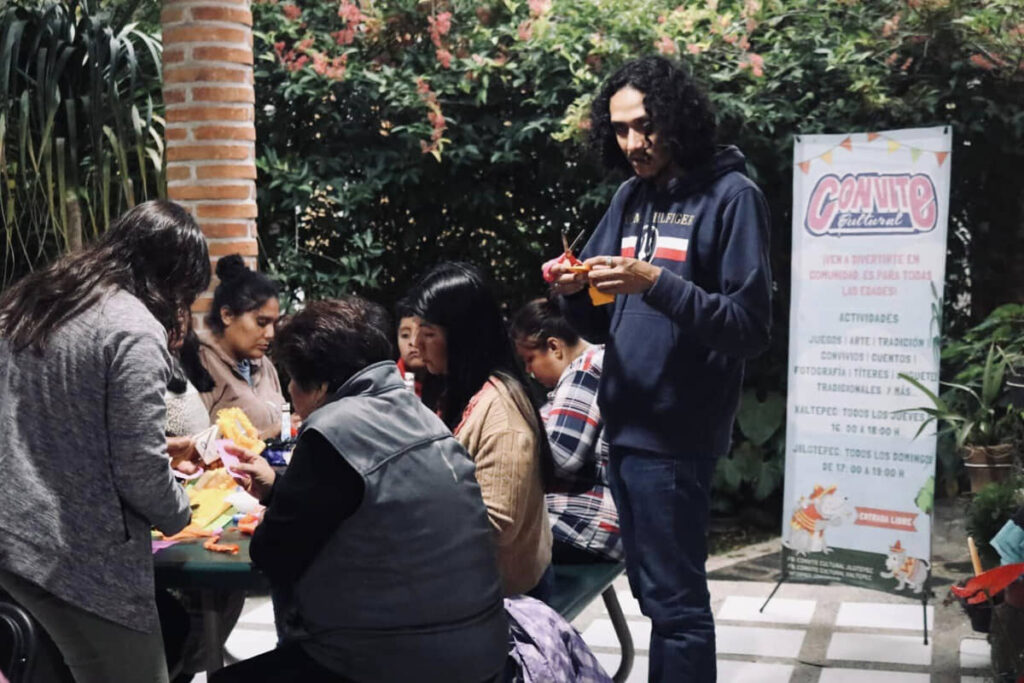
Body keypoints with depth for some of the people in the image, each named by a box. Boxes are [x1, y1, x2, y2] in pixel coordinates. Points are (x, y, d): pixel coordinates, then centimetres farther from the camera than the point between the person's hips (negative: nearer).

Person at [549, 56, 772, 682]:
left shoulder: (731, 197, -8)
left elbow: (751, 327, -16)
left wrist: (655, 284, -25)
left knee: (674, 601, -3)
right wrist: (576, 294, -6)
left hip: (676, 434, -7)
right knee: (654, 591, 17)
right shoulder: (630, 197, 12)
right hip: (625, 425, 7)